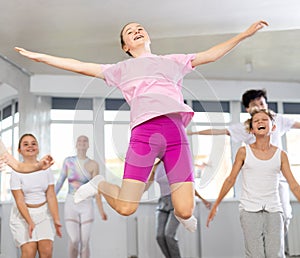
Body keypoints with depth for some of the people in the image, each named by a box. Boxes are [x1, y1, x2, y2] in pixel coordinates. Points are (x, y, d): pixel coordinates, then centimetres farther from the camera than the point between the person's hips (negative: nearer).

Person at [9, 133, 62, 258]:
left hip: (44, 213, 3)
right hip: (23, 214, -2)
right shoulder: (17, 172, -8)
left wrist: (56, 220, -12)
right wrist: (30, 222, -22)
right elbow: (20, 200, -12)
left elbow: (51, 196, -4)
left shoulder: (46, 169, 0)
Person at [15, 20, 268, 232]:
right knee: (125, 208, -10)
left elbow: (211, 54, 28)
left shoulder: (172, 61, 30)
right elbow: (80, 66, 21)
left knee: (185, 211, -9)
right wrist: (40, 56, 16)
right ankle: (99, 184, 23)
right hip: (144, 130, -1)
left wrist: (245, 33, 25)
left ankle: (181, 214, 30)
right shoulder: (121, 69, 25)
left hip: (176, 131, 2)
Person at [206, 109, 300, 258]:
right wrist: (215, 206, 10)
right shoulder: (244, 152, 2)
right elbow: (230, 180, 8)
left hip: (273, 211, 2)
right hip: (249, 211, -2)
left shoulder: (281, 155, 6)